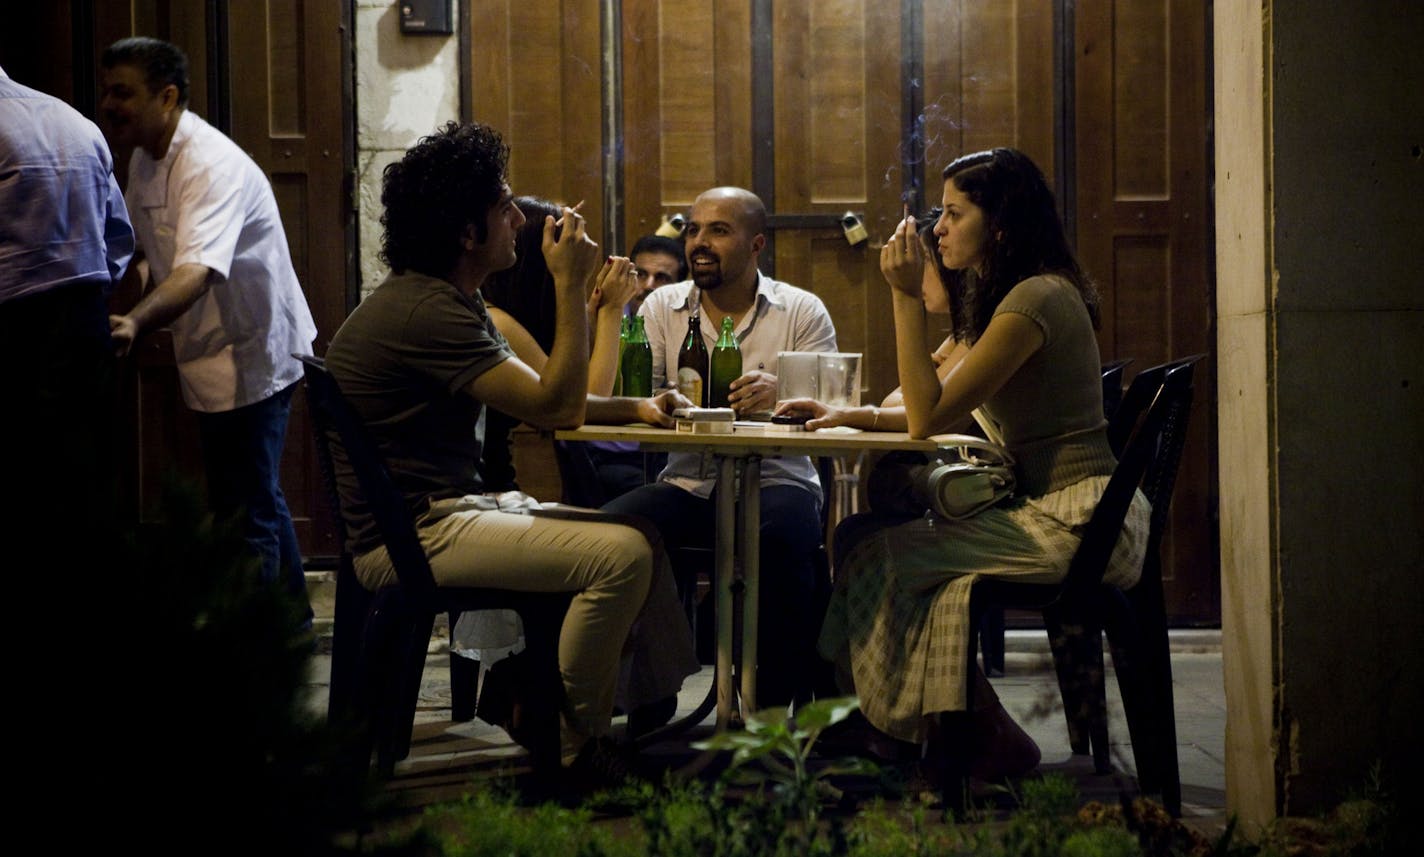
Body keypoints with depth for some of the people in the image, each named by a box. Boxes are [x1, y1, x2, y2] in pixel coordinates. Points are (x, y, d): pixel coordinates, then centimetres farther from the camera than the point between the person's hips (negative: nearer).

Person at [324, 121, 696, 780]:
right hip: (410, 534, -11)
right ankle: (571, 751, -9)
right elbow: (556, 408, -20)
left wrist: (633, 409, 10)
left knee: (640, 533, 9)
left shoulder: (449, 301, 16)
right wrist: (570, 284, -15)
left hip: (456, 507, 11)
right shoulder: (423, 311, -19)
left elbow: (535, 400, 21)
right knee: (621, 554, -22)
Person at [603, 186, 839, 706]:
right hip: (686, 484, 2)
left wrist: (781, 397, -26)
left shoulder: (802, 312, 6)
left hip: (776, 481, -2)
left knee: (784, 536, -37)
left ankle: (774, 706, -23)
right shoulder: (661, 308, 12)